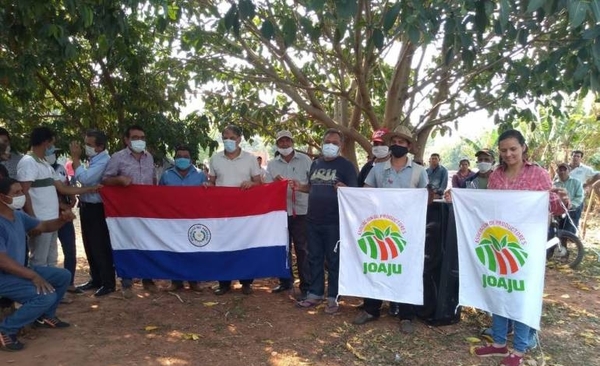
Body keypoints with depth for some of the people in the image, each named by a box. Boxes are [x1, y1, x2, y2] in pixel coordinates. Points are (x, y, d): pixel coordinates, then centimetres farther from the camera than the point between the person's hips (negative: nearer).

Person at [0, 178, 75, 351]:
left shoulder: (18, 215, 4)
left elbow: (44, 226, 15)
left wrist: (62, 219, -6)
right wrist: (33, 276, -28)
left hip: (20, 269, 10)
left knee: (64, 276, 10)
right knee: (47, 296, -26)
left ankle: (45, 317, 25)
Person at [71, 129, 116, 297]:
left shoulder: (103, 161, -19)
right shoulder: (93, 159, 11)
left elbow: (84, 179, -28)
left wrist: (75, 158, -19)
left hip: (97, 209, -10)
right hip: (87, 207, 10)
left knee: (101, 247, -2)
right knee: (90, 246, 17)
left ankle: (108, 283, 9)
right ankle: (96, 279, 31)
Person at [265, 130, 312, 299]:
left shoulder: (305, 160, 2)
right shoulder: (272, 164, 10)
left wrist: (301, 185, -18)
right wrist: (275, 182, -14)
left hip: (301, 211, -3)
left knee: (302, 249, -1)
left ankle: (306, 286, 6)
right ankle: (285, 281, 28)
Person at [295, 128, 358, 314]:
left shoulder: (346, 165, -6)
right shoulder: (316, 163, 12)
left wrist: (344, 189, -31)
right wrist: (300, 187, 1)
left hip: (334, 221, -6)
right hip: (313, 220, 6)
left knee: (333, 260, 4)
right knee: (314, 258, 14)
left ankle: (333, 297, 16)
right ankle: (314, 294, 26)